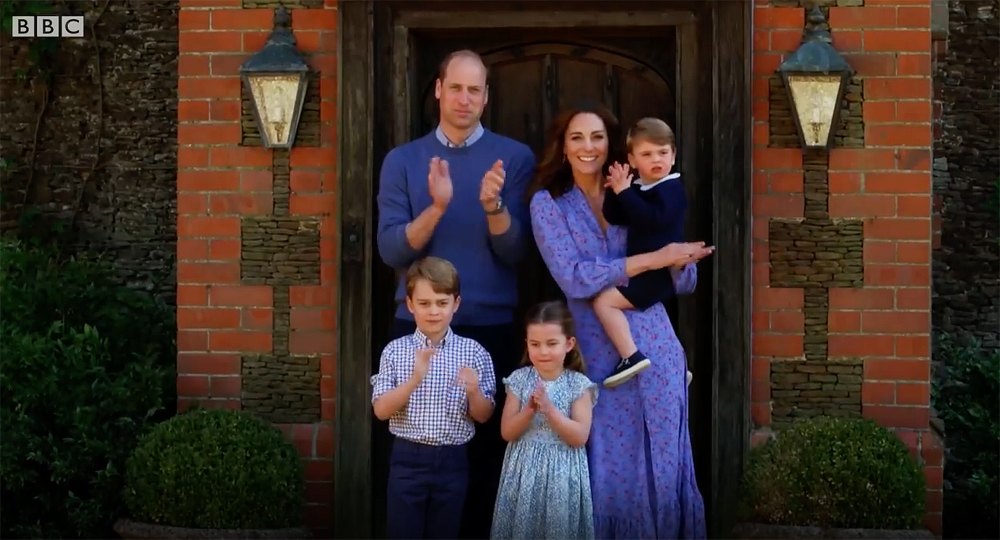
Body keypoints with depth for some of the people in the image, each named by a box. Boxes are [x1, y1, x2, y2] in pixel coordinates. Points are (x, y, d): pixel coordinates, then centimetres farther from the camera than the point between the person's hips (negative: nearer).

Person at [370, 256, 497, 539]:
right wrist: (414, 380, -22)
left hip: (452, 461, 1)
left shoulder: (473, 352, 0)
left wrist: (474, 392, -20)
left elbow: (483, 416, 2)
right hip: (408, 459, -1)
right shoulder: (396, 350, -1)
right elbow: (381, 410, -7)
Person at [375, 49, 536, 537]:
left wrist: (493, 205, -22)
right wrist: (436, 208, -21)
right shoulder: (402, 160, 4)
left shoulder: (515, 158, 2)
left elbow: (515, 252, -5)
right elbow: (392, 251, -6)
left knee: (487, 452, 2)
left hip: (492, 330, -1)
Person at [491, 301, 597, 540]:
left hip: (562, 473, -1)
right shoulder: (519, 380, 0)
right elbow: (507, 432, -2)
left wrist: (549, 409, -20)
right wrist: (530, 410, -18)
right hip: (525, 471, 1)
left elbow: (580, 436, -12)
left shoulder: (578, 385, -5)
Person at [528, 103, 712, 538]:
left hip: (655, 349, 2)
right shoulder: (549, 203, 1)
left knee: (662, 468, 4)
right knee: (606, 471, 3)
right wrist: (654, 258, -16)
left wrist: (679, 256, -16)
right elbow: (574, 278, -14)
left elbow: (685, 282, 7)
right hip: (597, 354, -2)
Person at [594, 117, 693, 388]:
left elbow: (653, 219, -30)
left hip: (660, 272, -10)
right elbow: (613, 218, 10)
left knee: (604, 301, -20)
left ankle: (631, 356, -24)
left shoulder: (671, 189, -13)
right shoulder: (639, 189, 12)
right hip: (646, 272, 10)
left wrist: (625, 192, -25)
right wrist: (615, 192, -7)